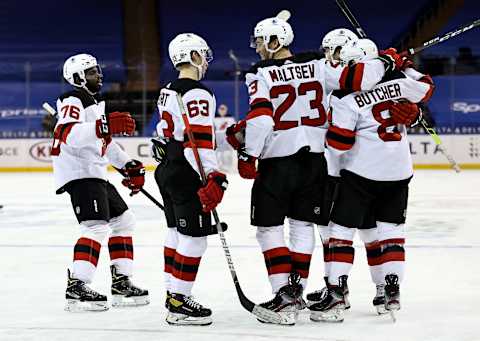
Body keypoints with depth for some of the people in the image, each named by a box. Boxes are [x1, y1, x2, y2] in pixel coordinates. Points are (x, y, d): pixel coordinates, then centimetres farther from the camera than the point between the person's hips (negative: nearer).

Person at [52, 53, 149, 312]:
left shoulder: (95, 102, 22)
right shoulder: (72, 100, -11)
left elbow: (106, 142, 29)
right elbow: (68, 134, -30)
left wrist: (129, 166, 22)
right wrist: (105, 125, -40)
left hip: (95, 173, 11)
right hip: (77, 172, -11)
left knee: (123, 220, 13)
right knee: (97, 227, -21)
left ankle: (121, 283, 17)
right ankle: (76, 289, -25)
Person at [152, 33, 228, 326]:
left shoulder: (169, 92, 14)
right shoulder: (198, 94, -16)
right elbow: (199, 141, -24)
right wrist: (214, 177, -28)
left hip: (167, 170, 10)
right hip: (187, 173, -10)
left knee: (177, 232, 19)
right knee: (194, 236, -7)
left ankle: (173, 293, 27)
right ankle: (179, 304, -7)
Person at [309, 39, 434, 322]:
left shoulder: (345, 97, -14)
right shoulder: (398, 81, -2)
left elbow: (338, 144, -13)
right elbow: (426, 89, 18)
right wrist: (405, 66, 28)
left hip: (362, 172, -5)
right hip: (399, 171, 5)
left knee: (342, 229, 0)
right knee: (390, 229, 15)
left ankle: (336, 296, -9)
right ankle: (392, 293, 11)